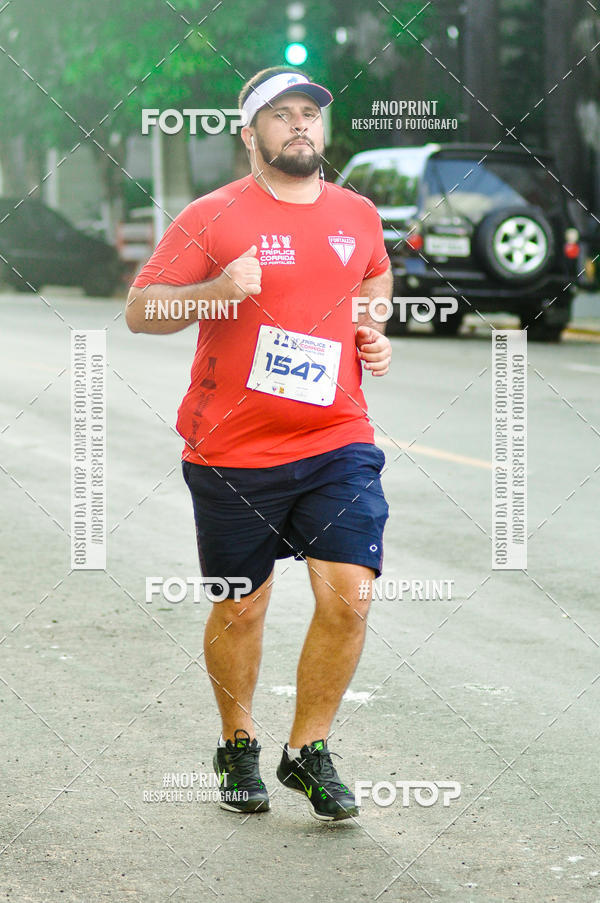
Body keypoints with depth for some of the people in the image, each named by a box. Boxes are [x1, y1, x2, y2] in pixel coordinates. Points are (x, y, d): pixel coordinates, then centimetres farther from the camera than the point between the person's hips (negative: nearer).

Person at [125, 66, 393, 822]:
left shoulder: (358, 215, 9)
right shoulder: (213, 217, -4)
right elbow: (139, 310, -5)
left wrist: (375, 332, 10)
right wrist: (217, 291, -21)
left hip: (338, 445, 3)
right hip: (233, 453, -3)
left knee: (348, 597, -9)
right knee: (240, 610, 7)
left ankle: (308, 751, 9)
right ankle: (238, 748, 30)